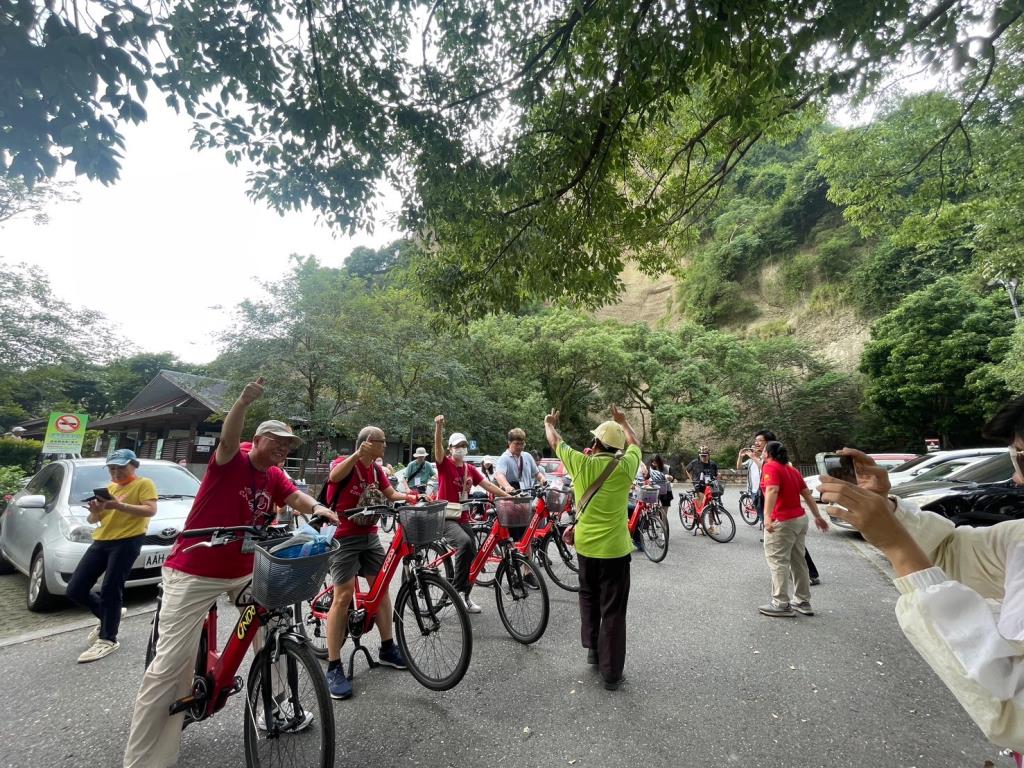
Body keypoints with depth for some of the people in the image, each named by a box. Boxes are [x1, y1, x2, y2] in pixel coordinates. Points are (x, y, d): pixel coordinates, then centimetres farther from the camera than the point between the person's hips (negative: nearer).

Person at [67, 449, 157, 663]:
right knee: (75, 590, 5)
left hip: (127, 542, -8)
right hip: (100, 541, 8)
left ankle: (108, 639, 6)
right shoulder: (109, 488, 23)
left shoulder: (144, 484, 0)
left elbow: (151, 510, -15)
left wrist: (120, 506, -24)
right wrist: (95, 510, -3)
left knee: (110, 591, -7)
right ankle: (108, 617, 27)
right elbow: (93, 520, 21)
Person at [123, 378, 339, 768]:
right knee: (171, 665, -4)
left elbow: (297, 497, -12)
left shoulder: (275, 477, 4)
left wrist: (318, 508, -34)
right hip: (194, 573, -7)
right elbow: (228, 438, -33)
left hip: (245, 572, 7)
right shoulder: (231, 461, -13)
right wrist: (245, 400, -51)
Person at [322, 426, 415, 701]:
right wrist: (357, 454, -52)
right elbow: (334, 476, -38)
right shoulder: (345, 463, -15)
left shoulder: (377, 469, 7)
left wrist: (411, 497, -13)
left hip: (369, 536, 8)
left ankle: (387, 649, 25)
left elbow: (391, 494, 6)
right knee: (344, 595, -10)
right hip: (344, 537, -7)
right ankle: (334, 667, 3)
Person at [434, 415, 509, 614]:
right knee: (465, 542, -31)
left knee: (472, 555, 7)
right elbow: (438, 447, -26)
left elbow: (488, 485, 6)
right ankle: (457, 588, -17)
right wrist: (439, 426, -43)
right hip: (445, 517, -6)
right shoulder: (445, 464, -7)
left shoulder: (470, 469, 9)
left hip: (463, 518, 6)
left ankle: (465, 597, 27)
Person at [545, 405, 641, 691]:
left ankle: (591, 649, 36)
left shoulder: (581, 464, -11)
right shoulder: (625, 466, -11)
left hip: (585, 545, 2)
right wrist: (622, 421, 27)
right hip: (615, 549, -1)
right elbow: (635, 444, 12)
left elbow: (556, 442, 7)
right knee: (613, 610, 8)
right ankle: (611, 673, 16)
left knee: (588, 597, 25)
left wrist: (549, 424, 27)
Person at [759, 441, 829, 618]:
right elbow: (807, 494, 15)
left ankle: (781, 604, 0)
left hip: (782, 522, -9)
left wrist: (767, 516, -37)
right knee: (798, 561, 16)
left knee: (778, 561, -2)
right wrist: (817, 516, 21)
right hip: (800, 518, 9)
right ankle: (803, 602, 24)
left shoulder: (770, 467, -11)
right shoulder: (792, 469, 15)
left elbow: (772, 491, -27)